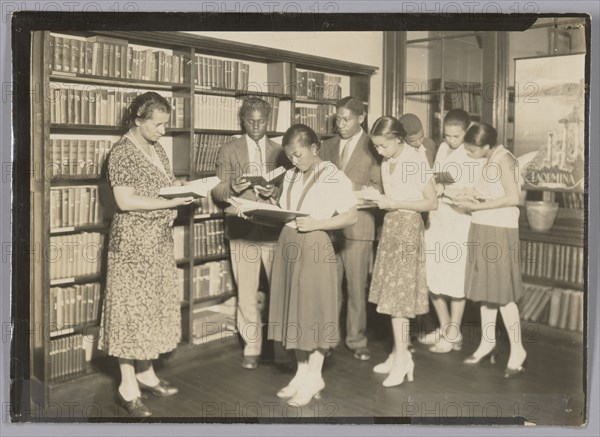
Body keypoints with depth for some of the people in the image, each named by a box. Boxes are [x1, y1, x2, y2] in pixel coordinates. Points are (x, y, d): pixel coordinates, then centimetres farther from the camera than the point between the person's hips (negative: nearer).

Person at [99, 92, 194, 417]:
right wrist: (170, 202, -19)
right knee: (132, 308, -1)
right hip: (133, 243, -8)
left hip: (159, 241, 9)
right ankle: (127, 387, 9)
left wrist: (185, 190, 1)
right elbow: (125, 201, -20)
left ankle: (146, 374, 27)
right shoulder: (122, 153, -13)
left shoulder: (157, 149, 12)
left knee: (155, 306, 14)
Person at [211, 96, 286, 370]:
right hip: (242, 231, 0)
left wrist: (275, 191, -14)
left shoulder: (280, 152, 10)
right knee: (246, 293, 3)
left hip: (275, 229, 1)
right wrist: (232, 188, -16)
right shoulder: (227, 151, 8)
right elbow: (217, 192, 5)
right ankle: (252, 347, 16)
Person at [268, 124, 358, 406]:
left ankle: (314, 377, 15)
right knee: (293, 310, 11)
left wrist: (315, 223, -19)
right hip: (288, 246, 7)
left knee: (313, 309, 2)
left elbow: (350, 216, -10)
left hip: (314, 248, -6)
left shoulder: (334, 177, -7)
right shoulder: (290, 176, 12)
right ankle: (302, 372, 24)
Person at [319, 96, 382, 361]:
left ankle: (356, 340, 17)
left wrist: (351, 188, -17)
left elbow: (378, 188, -5)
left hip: (357, 224, -4)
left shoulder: (373, 148, -1)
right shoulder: (328, 146, 13)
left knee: (356, 288, 4)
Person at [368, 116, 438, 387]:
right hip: (391, 225, 7)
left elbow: (432, 202, -12)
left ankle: (402, 357, 1)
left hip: (408, 226, -7)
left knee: (398, 293, -7)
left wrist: (394, 204, -17)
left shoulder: (416, 160, -11)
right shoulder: (387, 162, 9)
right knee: (393, 292, 8)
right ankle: (399, 353, 16)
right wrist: (379, 199, 0)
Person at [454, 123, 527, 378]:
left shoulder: (503, 159, -12)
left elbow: (513, 198, -19)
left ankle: (517, 350, 8)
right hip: (483, 230, 8)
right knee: (485, 288, 11)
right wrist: (472, 198, 0)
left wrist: (477, 206, -16)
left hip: (499, 232, -8)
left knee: (502, 292, -3)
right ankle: (487, 343, 21)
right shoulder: (490, 160, 12)